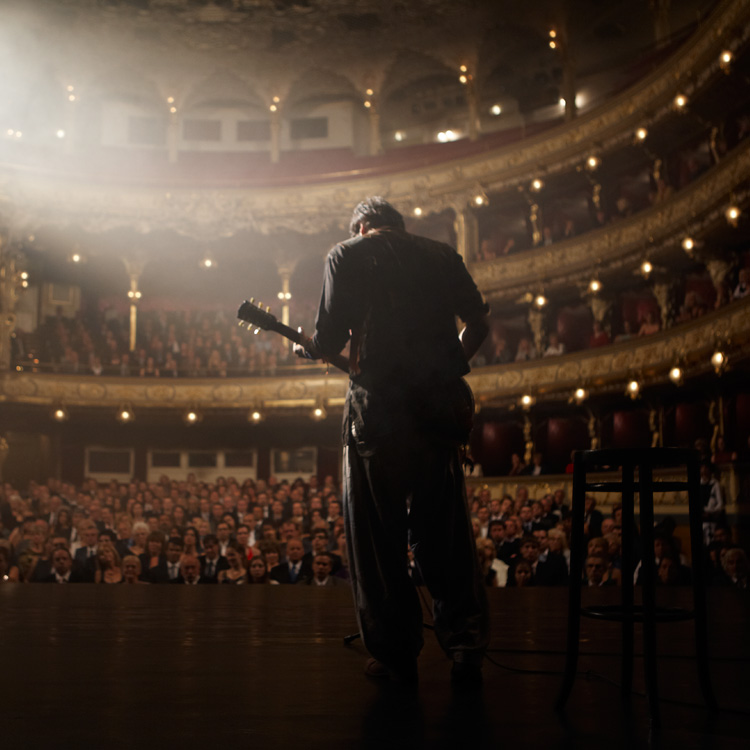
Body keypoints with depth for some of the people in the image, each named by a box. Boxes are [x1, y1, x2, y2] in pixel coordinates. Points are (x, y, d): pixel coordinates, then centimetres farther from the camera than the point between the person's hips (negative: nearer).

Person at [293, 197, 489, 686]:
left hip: (379, 406, -3)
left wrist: (307, 349, 18)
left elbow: (330, 341, -4)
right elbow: (478, 324, 9)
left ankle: (397, 655, 9)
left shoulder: (347, 256, 6)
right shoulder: (441, 255, 16)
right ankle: (467, 651, 7)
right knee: (447, 535, 10)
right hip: (442, 408, 4)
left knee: (378, 537, 6)